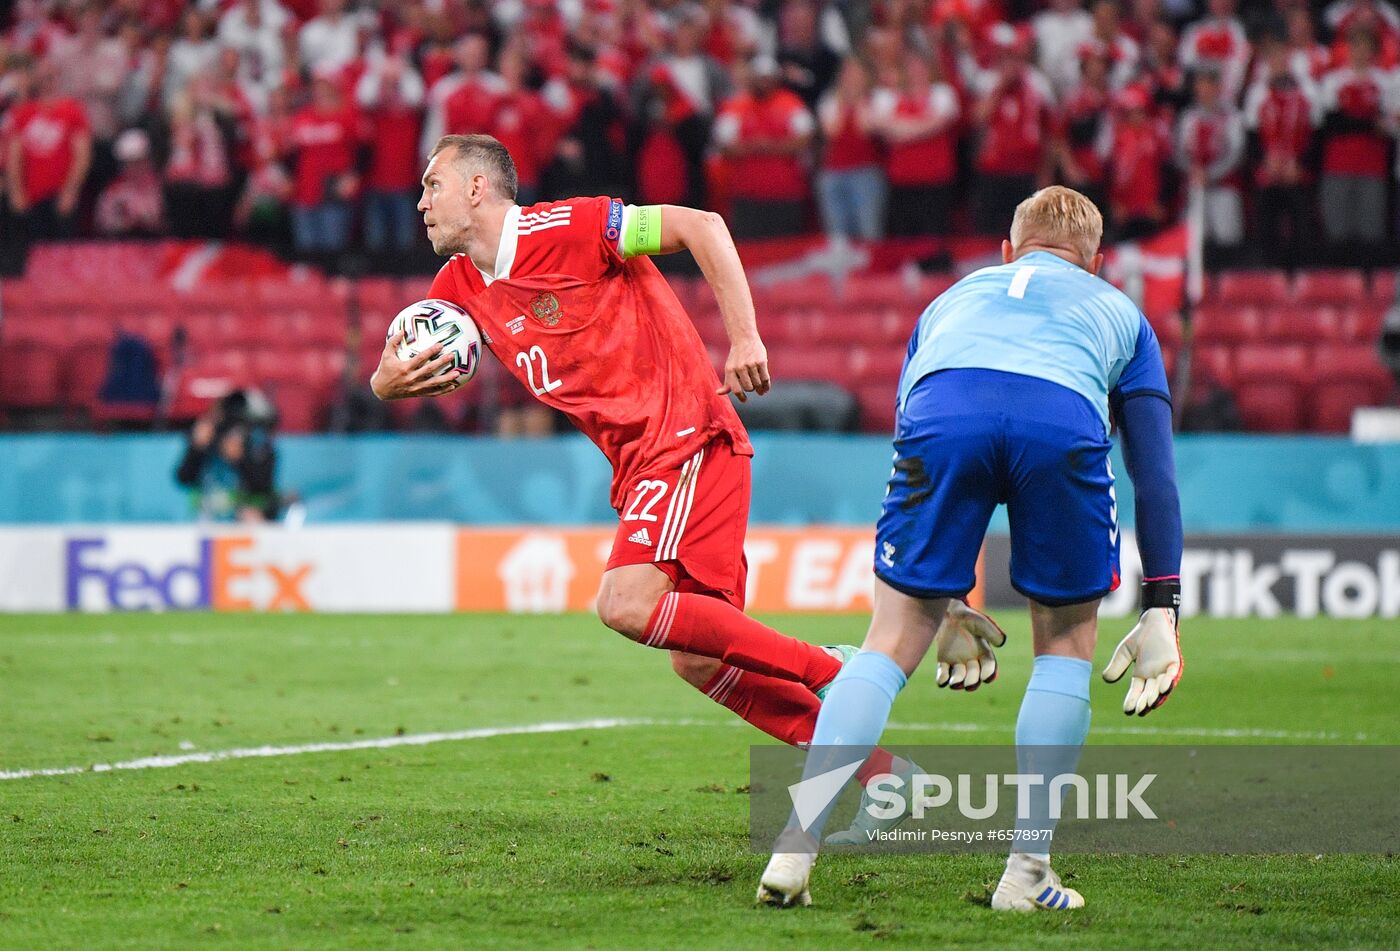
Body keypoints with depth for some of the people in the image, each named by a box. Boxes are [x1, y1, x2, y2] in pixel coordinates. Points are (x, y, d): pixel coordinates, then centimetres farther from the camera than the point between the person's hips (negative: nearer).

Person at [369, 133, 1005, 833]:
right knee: (700, 663, 2)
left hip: (687, 437, -8)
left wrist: (744, 336, -19)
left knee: (629, 604, -27)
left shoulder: (565, 228, -11)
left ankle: (833, 671, -23)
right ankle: (885, 774, 6)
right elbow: (410, 367, 15)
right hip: (638, 467, 8)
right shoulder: (461, 285, 12)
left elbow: (701, 225, -13)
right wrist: (387, 382, -9)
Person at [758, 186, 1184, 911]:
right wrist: (1160, 611, 26)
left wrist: (948, 605, 44)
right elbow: (1155, 474, 28)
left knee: (893, 640, 11)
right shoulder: (1118, 312, 39)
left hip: (944, 409, 1)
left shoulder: (957, 296, 44)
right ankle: (1027, 872, 11)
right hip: (1066, 421, -1)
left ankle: (797, 847, -1)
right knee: (1065, 643, 18)